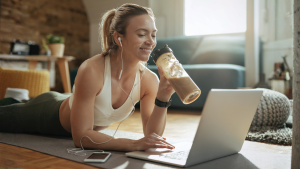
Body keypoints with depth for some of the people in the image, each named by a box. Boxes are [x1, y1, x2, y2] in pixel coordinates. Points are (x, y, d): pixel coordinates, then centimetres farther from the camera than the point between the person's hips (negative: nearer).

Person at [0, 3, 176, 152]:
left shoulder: (150, 80, -26)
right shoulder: (91, 71, -41)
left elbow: (152, 134, -22)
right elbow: (81, 137, -38)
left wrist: (163, 99, -38)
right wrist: (135, 144, -47)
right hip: (51, 116, -5)